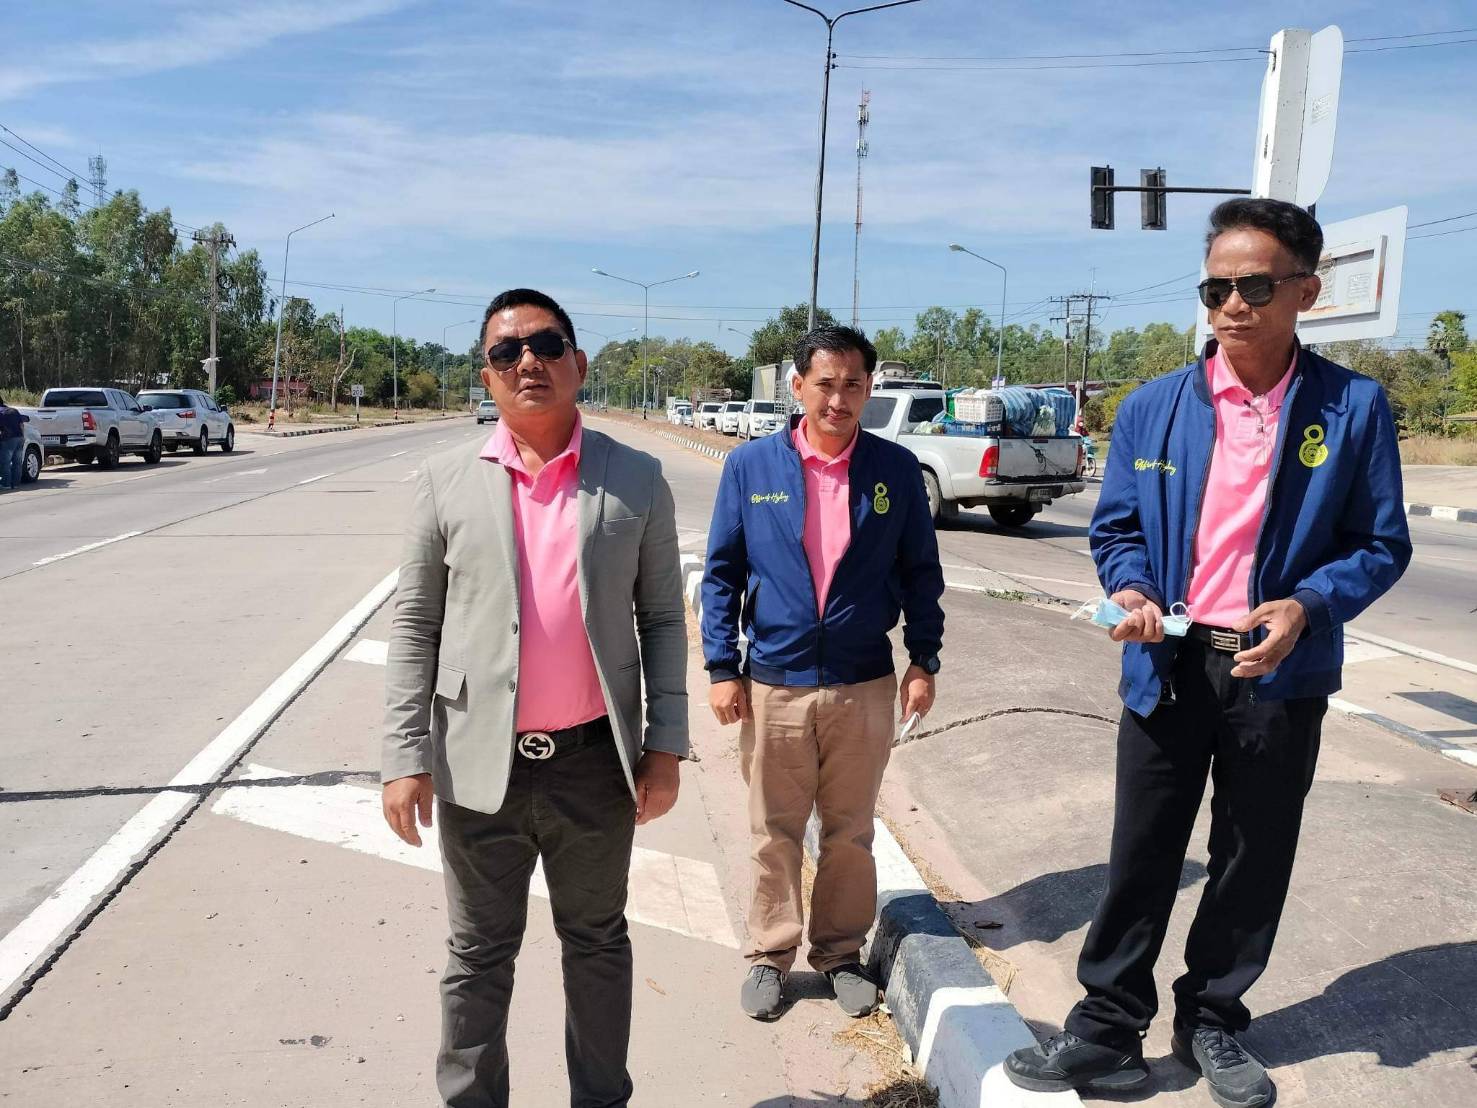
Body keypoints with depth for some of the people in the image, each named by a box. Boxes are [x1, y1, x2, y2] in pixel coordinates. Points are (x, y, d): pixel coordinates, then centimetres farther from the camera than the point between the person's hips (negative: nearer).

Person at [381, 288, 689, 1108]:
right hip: (480, 764, 0)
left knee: (597, 944, 18)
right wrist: (405, 757, -5)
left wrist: (666, 745, -3)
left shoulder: (637, 480, -2)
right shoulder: (447, 482, -1)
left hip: (595, 763, 0)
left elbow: (662, 618, 1)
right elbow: (414, 624, 0)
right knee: (478, 954, 16)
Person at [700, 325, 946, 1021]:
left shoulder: (896, 469, -1)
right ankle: (769, 955, 29)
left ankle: (841, 953, 32)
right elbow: (722, 572, 1)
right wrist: (722, 667, -3)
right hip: (773, 684, 0)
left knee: (850, 833, 14)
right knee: (773, 833, 12)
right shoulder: (750, 466, -3)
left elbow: (920, 571, 6)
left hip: (865, 685, 1)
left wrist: (924, 659, 3)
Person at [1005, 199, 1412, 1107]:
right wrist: (1132, 589, -15)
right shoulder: (1154, 407, 0)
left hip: (1281, 674, 0)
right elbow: (1116, 527, 6)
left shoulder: (1354, 407, -4)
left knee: (1254, 860, 14)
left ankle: (1213, 1022, 35)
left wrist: (1308, 606, -19)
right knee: (1141, 858, 9)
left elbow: (1382, 546, -2)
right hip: (1169, 666, 1)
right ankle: (1108, 1029, 24)